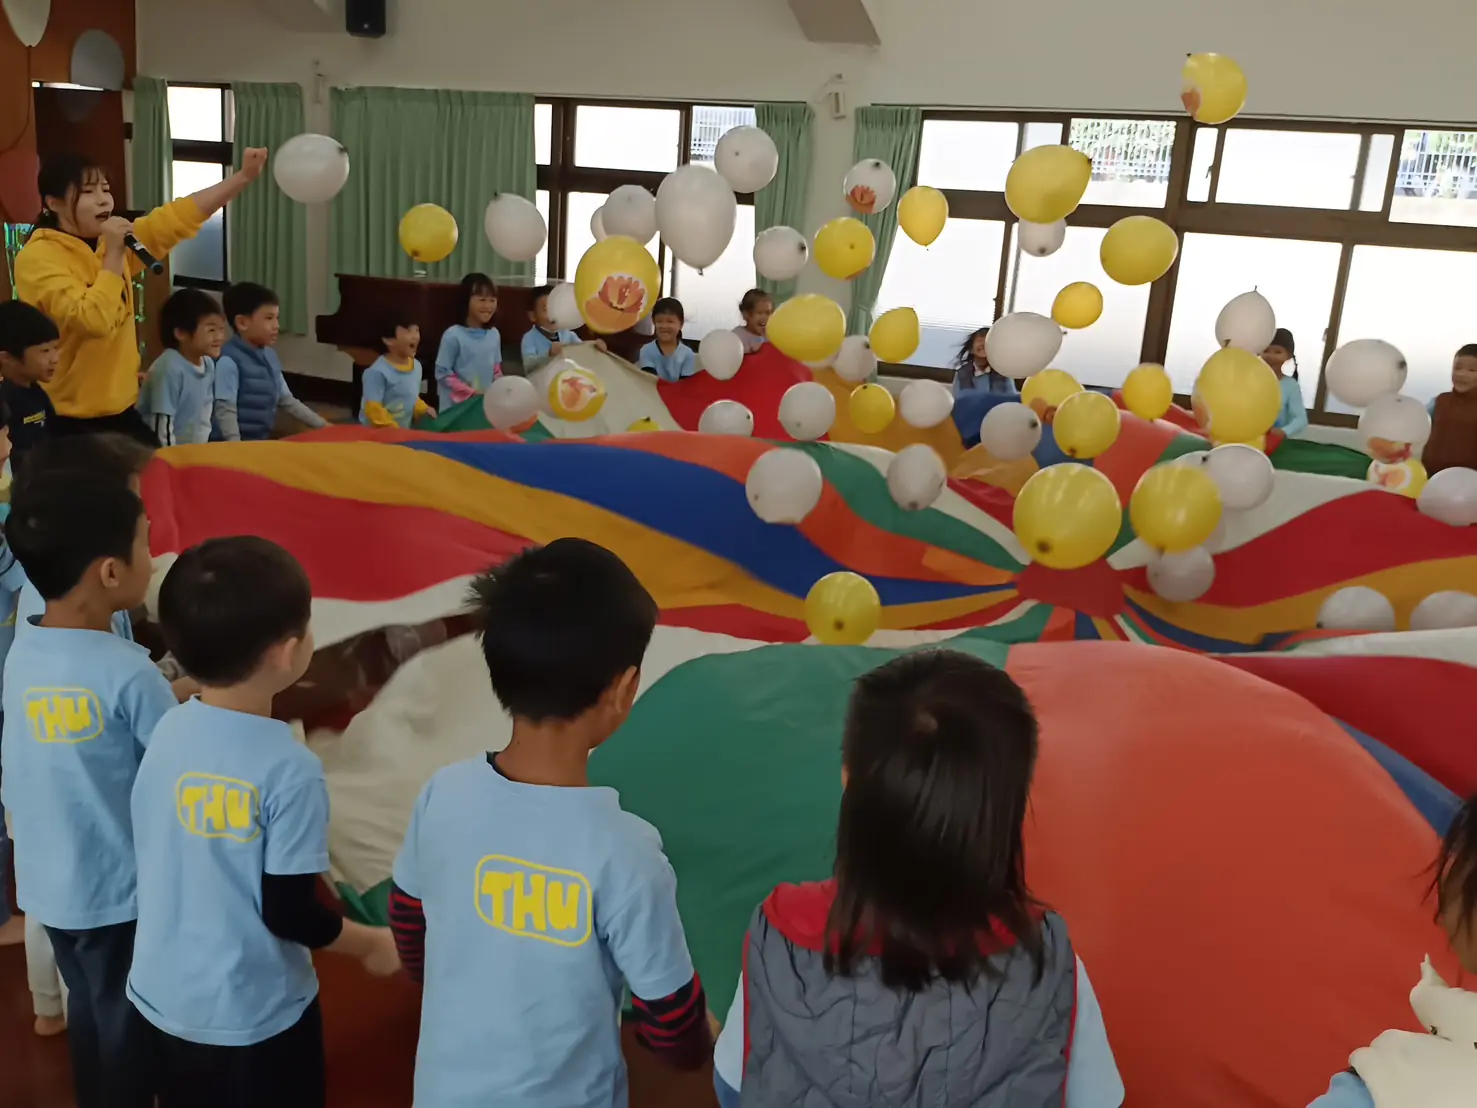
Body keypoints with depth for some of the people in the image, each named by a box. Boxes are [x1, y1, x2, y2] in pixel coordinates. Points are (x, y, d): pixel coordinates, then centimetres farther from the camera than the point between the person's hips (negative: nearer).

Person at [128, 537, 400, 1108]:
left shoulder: (168, 731, -8)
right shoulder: (289, 767, -25)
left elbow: (167, 862, 4)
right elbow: (289, 914, -19)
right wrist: (372, 944, -3)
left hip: (162, 998, 6)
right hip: (252, 1015, -6)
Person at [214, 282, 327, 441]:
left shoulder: (270, 356, 8)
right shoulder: (229, 361, -13)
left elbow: (287, 401, 15)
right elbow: (225, 410, -18)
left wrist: (323, 425, 13)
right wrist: (236, 446, -30)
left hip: (262, 442, 6)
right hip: (231, 446, -6)